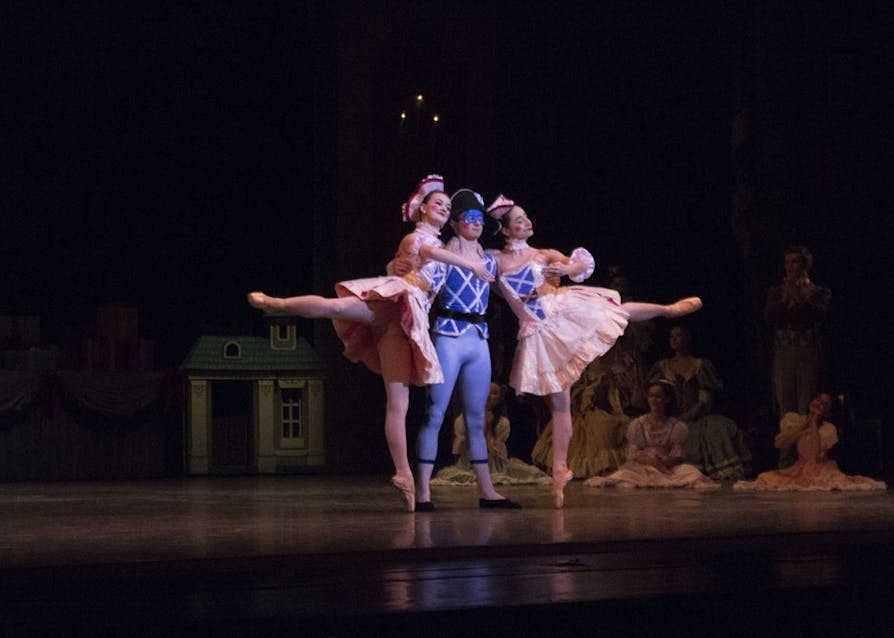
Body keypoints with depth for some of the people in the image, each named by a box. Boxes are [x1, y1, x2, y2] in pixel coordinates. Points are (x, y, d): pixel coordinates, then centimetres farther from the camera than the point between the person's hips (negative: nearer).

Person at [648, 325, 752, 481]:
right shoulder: (662, 366, 19)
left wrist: (690, 415, -16)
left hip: (697, 419, -1)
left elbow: (705, 399, 1)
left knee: (724, 427, -31)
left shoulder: (702, 365, 11)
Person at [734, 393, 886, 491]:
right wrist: (803, 425, -12)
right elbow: (778, 443, -11)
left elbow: (817, 455, -22)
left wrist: (814, 423, -17)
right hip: (796, 469, 2)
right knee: (767, 478, -21)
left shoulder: (829, 429, -7)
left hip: (820, 470, -2)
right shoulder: (793, 419, 1)